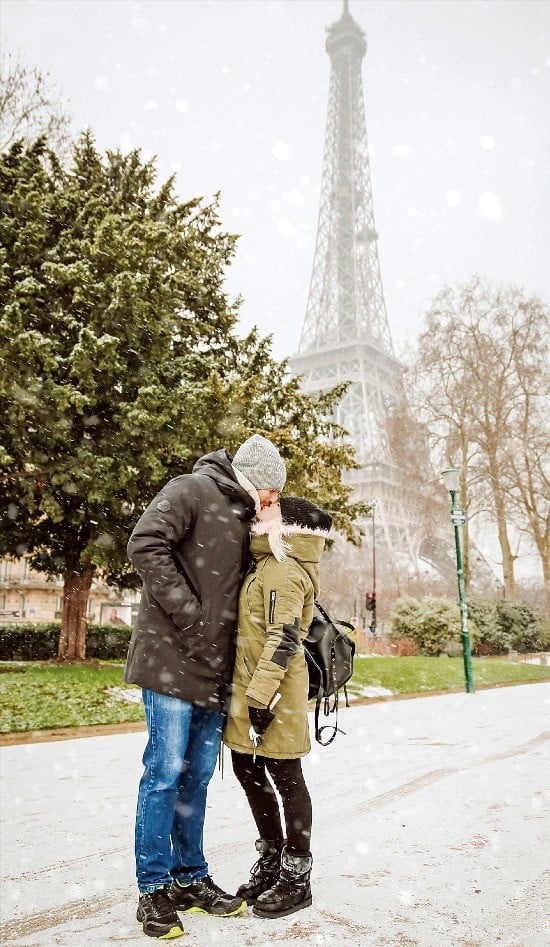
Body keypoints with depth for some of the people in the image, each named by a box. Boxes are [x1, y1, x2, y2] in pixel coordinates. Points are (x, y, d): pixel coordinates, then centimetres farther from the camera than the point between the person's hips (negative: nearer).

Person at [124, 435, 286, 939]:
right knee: (166, 773, -1)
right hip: (173, 660, -7)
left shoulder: (244, 519, 18)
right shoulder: (192, 490, -6)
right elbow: (146, 544, -19)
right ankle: (154, 889, 13)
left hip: (216, 669, 7)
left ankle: (190, 879, 25)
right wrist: (189, 615, -19)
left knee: (197, 776, 13)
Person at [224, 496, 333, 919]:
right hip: (251, 693, 10)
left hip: (272, 695, -10)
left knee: (286, 780, 2)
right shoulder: (272, 567, 16)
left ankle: (296, 879, 18)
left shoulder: (281, 569, -16)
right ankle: (272, 861, 34)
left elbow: (283, 639, -23)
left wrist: (262, 695, -24)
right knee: (248, 769, 18)